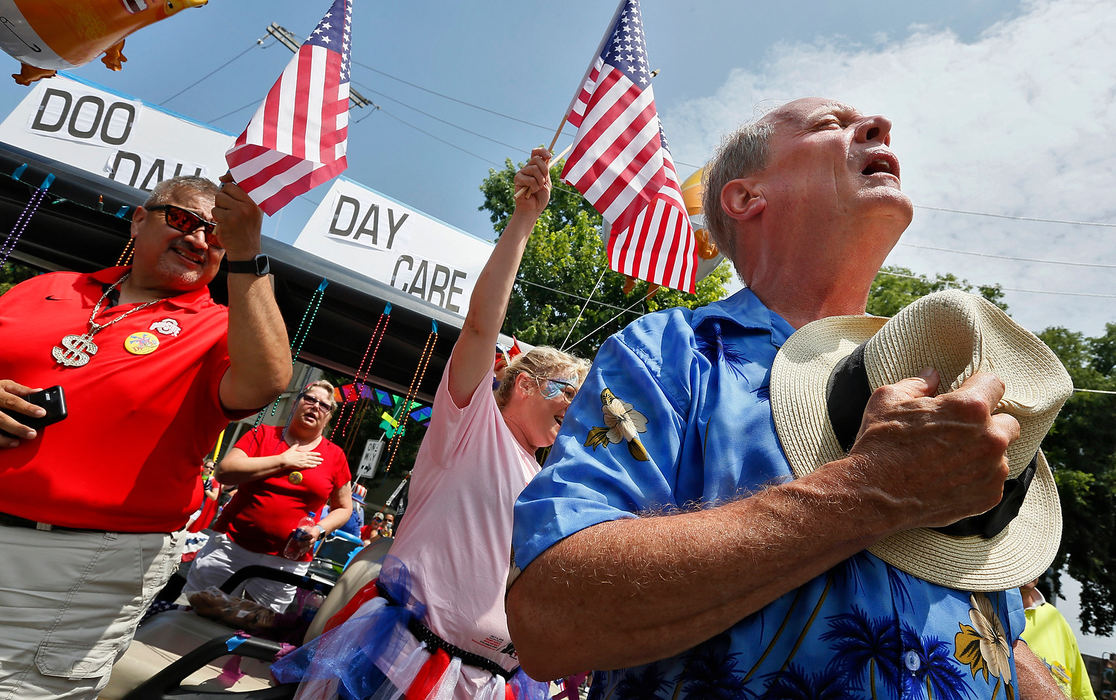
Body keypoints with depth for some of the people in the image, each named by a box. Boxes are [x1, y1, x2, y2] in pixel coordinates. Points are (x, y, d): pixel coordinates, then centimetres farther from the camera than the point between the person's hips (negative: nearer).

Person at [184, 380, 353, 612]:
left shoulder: (335, 456, 4)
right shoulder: (263, 434, 4)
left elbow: (344, 508, 10)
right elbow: (224, 471, -10)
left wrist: (319, 530, -8)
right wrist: (283, 461, -10)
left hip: (287, 562, 0)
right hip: (231, 545, 0)